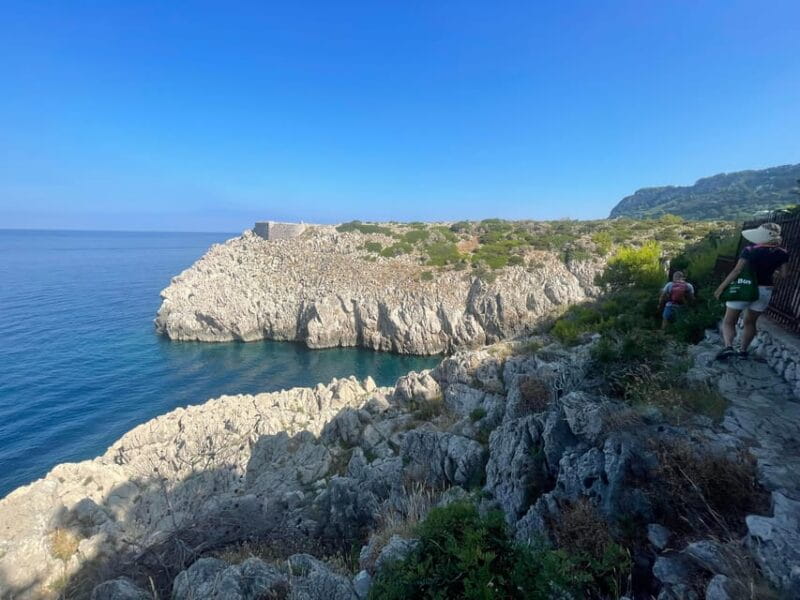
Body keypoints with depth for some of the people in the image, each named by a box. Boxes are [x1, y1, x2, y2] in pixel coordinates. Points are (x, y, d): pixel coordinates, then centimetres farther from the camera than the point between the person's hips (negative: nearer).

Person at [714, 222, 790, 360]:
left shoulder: (750, 250, -14)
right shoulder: (782, 253, -2)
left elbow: (737, 271, -17)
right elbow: (783, 274, 4)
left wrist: (722, 286, -12)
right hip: (764, 291, 4)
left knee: (729, 322, 3)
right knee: (750, 322, 20)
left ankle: (728, 346, -19)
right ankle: (743, 350, 26)